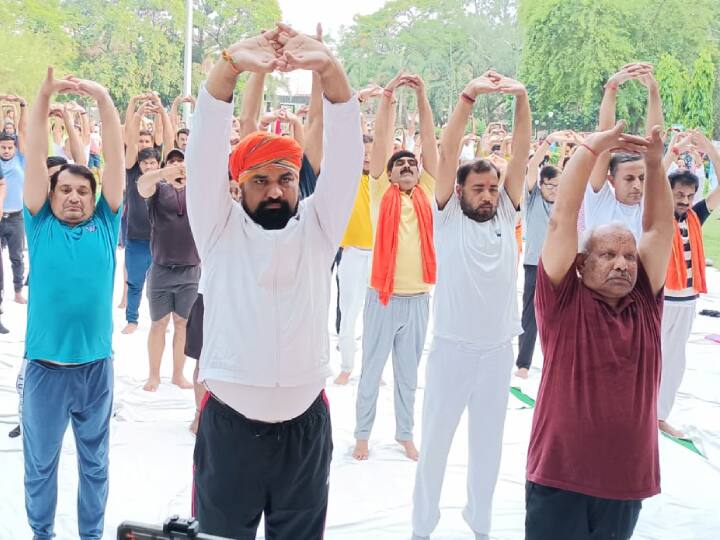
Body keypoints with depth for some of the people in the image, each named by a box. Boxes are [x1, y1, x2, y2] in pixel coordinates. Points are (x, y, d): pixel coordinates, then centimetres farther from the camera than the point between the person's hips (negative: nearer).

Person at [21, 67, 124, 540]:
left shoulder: (105, 225, 2)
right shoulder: (40, 227, 1)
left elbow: (116, 157, -5)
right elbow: (36, 158, -6)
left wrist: (103, 99, -13)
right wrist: (44, 98, -14)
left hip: (96, 365, 1)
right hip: (45, 366, 0)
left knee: (95, 461, 15)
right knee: (40, 461, 13)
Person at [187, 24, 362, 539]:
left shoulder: (317, 227, 1)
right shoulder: (220, 230, -2)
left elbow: (345, 150, -11)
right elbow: (204, 151, -14)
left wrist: (329, 68, -26)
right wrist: (229, 66, -29)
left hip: (307, 423, 2)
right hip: (230, 423, -1)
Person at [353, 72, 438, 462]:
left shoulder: (427, 193, 6)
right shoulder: (381, 192, 1)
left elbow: (430, 143, 1)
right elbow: (380, 141, -4)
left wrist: (422, 98, -4)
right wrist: (388, 97, -10)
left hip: (417, 297, 2)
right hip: (382, 295, -2)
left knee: (409, 373, 13)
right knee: (372, 369, 8)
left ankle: (405, 433, 26)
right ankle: (362, 434, 20)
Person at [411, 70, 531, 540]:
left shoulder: (506, 214, 4)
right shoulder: (448, 216, -3)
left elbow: (521, 155, -4)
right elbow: (447, 154, -14)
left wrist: (522, 99, -15)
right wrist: (469, 96, -23)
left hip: (499, 349, 3)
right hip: (452, 348, -3)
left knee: (488, 443, 16)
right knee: (436, 440, 9)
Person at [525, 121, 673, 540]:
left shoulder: (645, 303, 4)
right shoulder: (565, 300, -8)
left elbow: (660, 227, 5)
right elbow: (563, 219, -13)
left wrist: (655, 163, -3)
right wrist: (592, 148, -10)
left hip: (629, 477, 4)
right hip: (561, 475, -4)